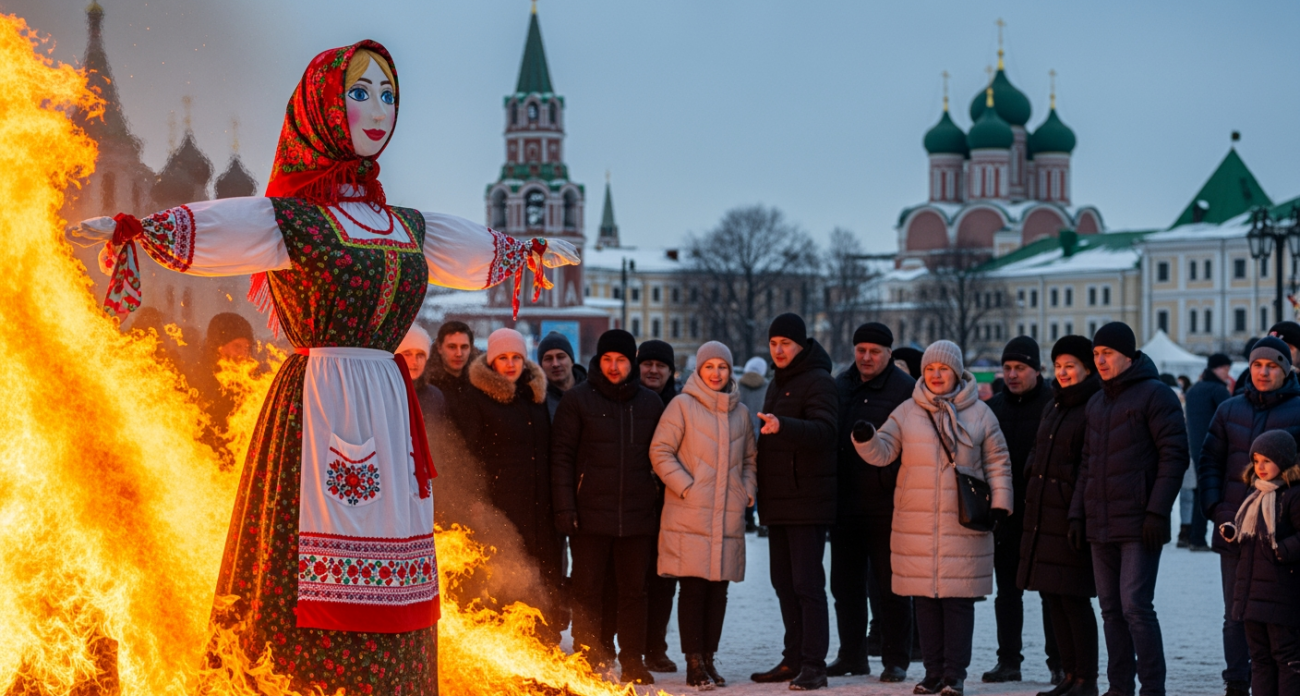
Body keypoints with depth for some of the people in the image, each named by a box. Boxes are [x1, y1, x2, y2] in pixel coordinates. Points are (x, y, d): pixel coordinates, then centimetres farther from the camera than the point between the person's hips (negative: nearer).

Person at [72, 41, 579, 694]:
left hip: (390, 417, 6)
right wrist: (130, 230, -35)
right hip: (320, 411, -6)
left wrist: (535, 249, 50)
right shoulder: (290, 218, -2)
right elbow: (201, 229, -17)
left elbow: (478, 250, 35)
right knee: (318, 590, -8)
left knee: (387, 595, 4)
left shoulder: (404, 224, 17)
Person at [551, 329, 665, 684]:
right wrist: (564, 507, -10)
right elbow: (561, 455, -2)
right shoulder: (577, 400, 0)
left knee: (634, 591, 7)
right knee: (588, 592, 3)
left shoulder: (651, 403, 10)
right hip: (590, 516, -3)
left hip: (638, 517, 3)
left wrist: (661, 506, 8)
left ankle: (633, 662, 15)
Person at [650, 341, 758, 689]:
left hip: (729, 516, 4)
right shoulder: (682, 405, -1)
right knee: (693, 587, -5)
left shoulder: (740, 412, 14)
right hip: (690, 516, -4)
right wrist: (685, 487, -11)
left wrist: (747, 491, 7)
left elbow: (750, 458, 23)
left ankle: (708, 659, 14)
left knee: (718, 588, 6)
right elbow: (660, 451, -4)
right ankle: (694, 664, -1)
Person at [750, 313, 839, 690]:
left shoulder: (818, 382, -9)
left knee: (807, 583, -9)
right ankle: (794, 659, 18)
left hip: (807, 500, -9)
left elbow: (823, 430, -26)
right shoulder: (778, 383, 19)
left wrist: (782, 426, -42)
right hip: (778, 500, 9)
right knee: (784, 583, 12)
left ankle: (813, 665, -8)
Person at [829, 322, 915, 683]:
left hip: (886, 504, -6)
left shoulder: (905, 389, -6)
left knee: (890, 585, 1)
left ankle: (896, 659, 8)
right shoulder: (840, 386, 12)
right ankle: (852, 655, 22)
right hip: (844, 502, 6)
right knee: (845, 582, 11)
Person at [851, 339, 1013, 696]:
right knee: (924, 598, 5)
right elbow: (882, 452, 1)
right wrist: (866, 439, -20)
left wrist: (1000, 503, 1)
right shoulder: (907, 413, 7)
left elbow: (997, 463, 8)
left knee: (959, 599, -2)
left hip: (964, 524, -2)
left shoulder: (979, 413, 5)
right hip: (917, 525, 2)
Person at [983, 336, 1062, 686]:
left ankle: (1058, 662, 6)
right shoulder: (994, 407, 11)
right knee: (1007, 589, 9)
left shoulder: (1053, 404, -5)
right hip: (1004, 513, 5)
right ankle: (1008, 660, 16)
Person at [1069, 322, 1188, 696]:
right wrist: (1077, 513, 14)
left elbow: (1174, 455, -11)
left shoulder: (1155, 395, -6)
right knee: (1111, 609, 9)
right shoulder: (1097, 403, 18)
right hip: (1101, 525, 8)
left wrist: (1157, 512, -17)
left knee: (1135, 606, -13)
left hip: (1139, 525, -8)